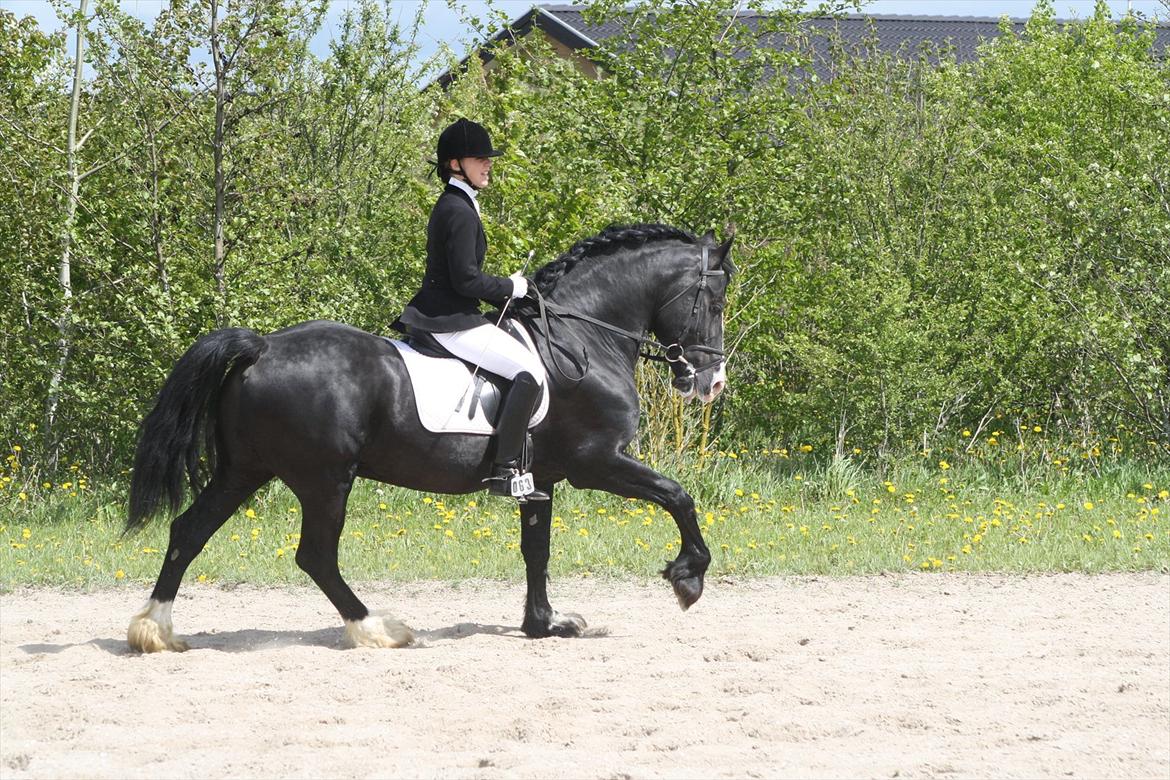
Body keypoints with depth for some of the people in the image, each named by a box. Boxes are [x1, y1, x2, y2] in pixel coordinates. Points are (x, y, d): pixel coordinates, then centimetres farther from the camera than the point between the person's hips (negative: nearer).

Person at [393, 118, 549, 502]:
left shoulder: (450, 206, 16)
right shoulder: (460, 212, -17)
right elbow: (466, 279, -22)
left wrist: (505, 290, 14)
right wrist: (511, 288, -8)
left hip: (434, 315, 11)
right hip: (453, 322, -11)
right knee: (530, 371, -17)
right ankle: (506, 470, -20)